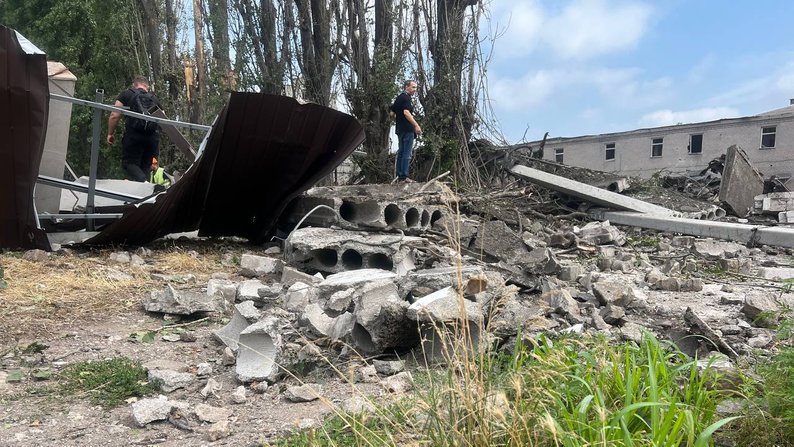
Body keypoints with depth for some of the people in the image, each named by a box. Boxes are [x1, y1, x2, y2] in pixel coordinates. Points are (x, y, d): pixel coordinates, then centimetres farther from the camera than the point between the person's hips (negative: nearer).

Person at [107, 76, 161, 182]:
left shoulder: (126, 94, 15)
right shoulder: (155, 98, 24)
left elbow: (114, 116, 4)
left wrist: (110, 133, 15)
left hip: (133, 134, -3)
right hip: (153, 136, 3)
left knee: (129, 162, 1)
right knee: (144, 166, 10)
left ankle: (144, 183, -25)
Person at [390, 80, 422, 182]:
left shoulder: (398, 98, 18)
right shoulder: (406, 98, -10)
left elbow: (392, 114, 22)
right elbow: (406, 112, -23)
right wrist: (416, 125, -23)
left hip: (400, 129, 9)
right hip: (407, 129, -9)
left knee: (401, 152, 12)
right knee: (407, 153, -8)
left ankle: (399, 176, 14)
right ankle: (404, 176, -10)